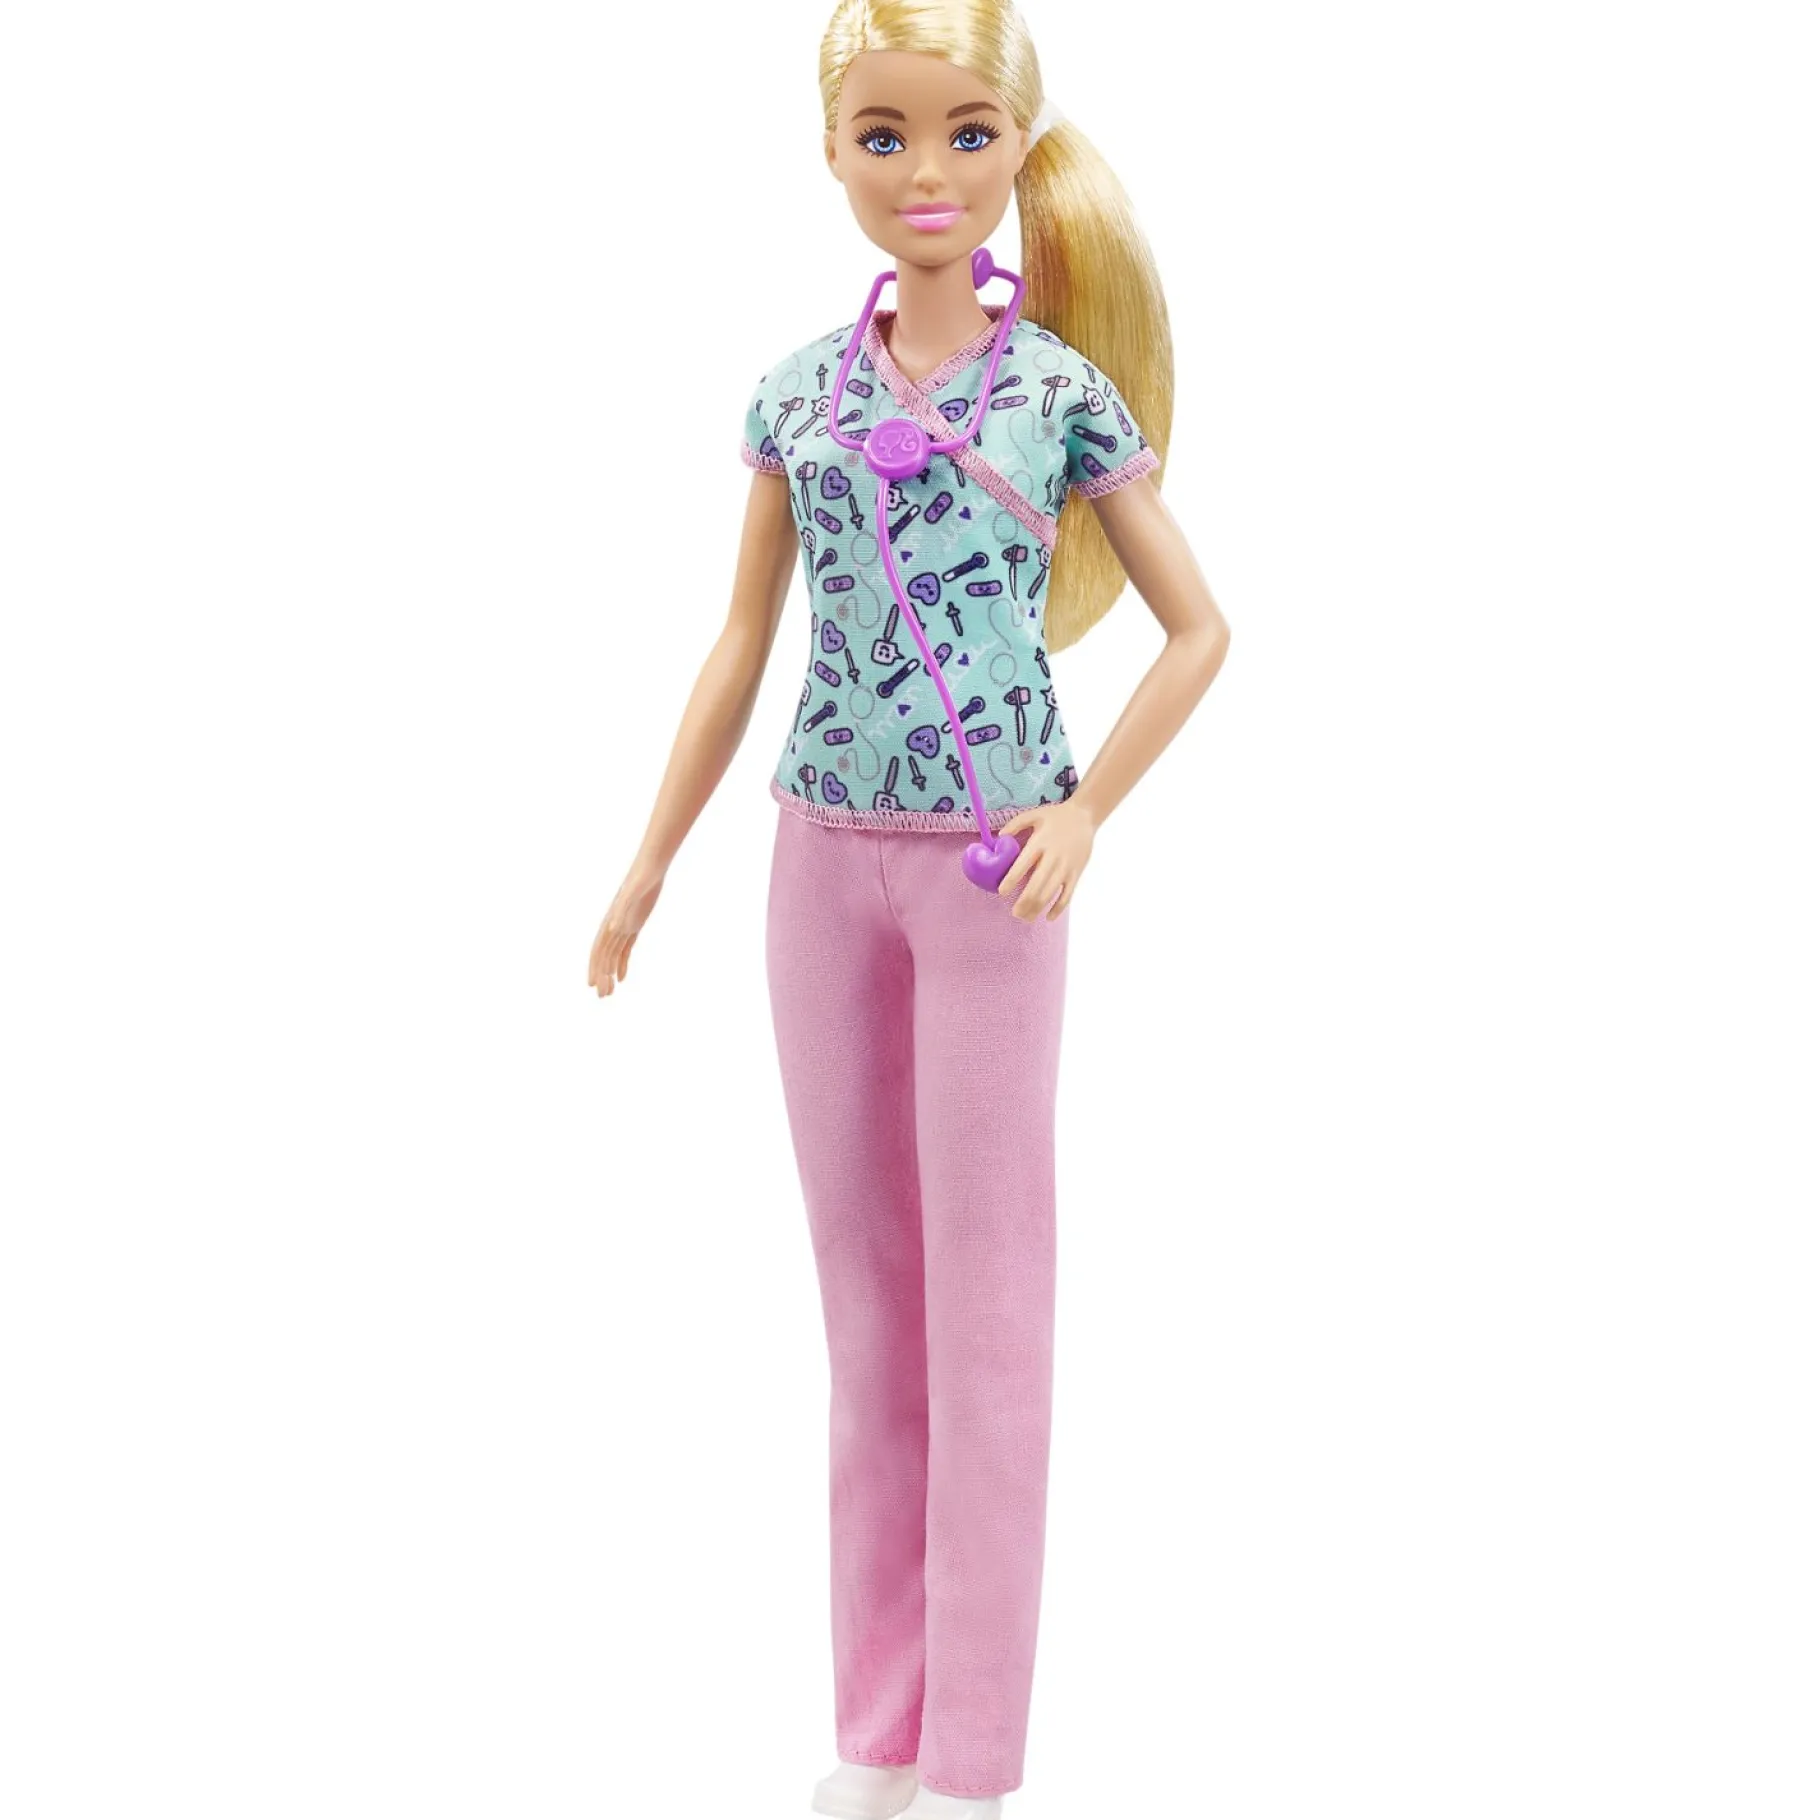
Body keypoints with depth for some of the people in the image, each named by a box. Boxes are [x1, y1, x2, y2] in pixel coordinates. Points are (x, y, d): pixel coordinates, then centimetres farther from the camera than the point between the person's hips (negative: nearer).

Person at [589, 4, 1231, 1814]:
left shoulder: (1065, 391, -4)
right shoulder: (795, 392, 5)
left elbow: (1198, 629, 1)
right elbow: (740, 647, 10)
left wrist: (1082, 818, -9)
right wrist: (649, 863, 9)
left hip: (986, 865, -4)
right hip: (823, 853, 4)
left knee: (984, 1290, 2)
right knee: (862, 1278, 10)